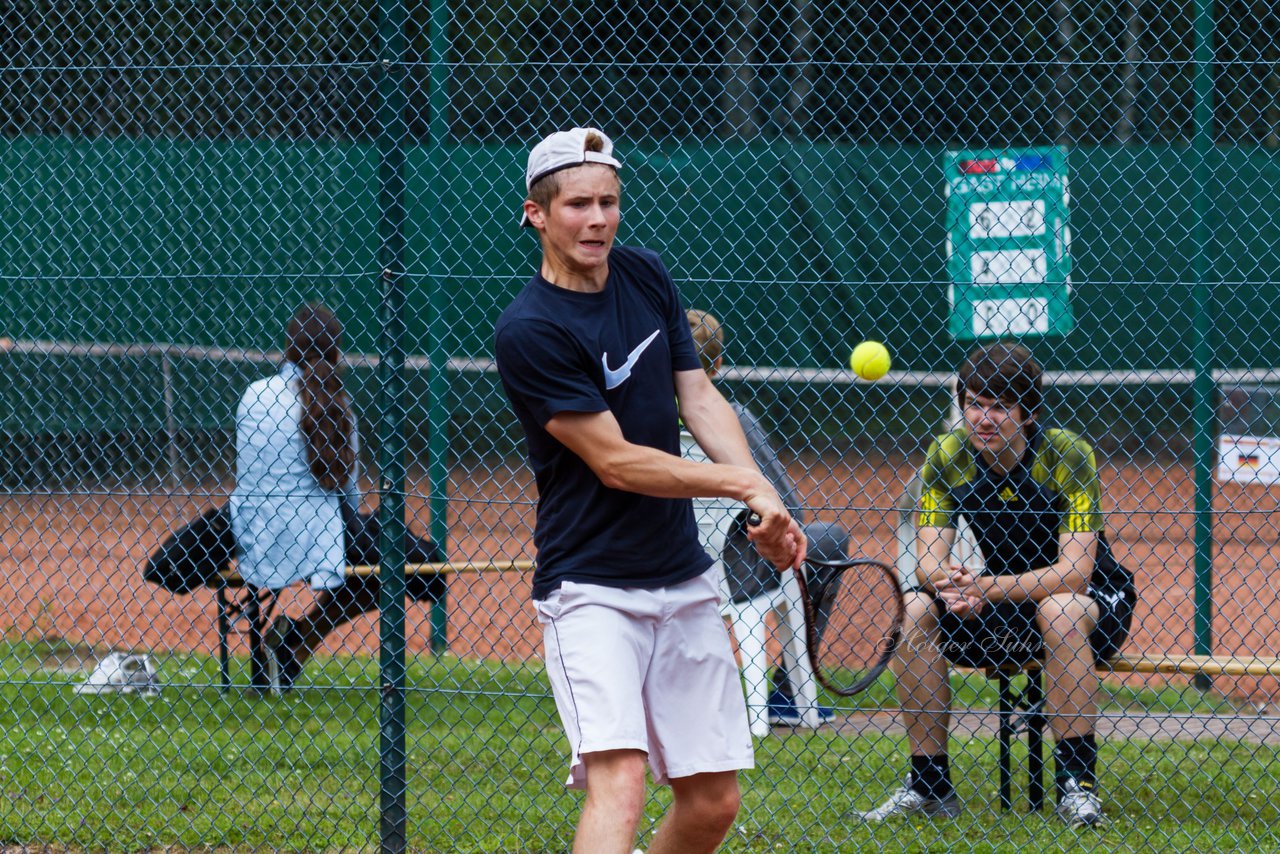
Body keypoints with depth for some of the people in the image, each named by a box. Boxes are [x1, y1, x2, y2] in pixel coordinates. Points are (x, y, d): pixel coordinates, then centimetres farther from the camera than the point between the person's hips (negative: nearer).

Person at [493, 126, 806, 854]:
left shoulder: (647, 276, 7)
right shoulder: (530, 330, -16)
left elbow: (699, 397, 8)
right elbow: (615, 462, -16)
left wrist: (767, 498, -9)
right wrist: (744, 483, -14)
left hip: (685, 579, 7)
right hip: (592, 590, -7)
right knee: (619, 776, -25)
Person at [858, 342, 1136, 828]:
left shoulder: (1067, 455, -21)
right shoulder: (946, 457, -9)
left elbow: (1075, 570, -29)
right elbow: (929, 558, -13)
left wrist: (987, 588, -41)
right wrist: (949, 585, -38)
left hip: (1097, 605, -4)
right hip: (1005, 611, 4)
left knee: (1059, 609, -37)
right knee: (915, 611, -20)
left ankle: (1077, 782, -29)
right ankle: (929, 784, -11)